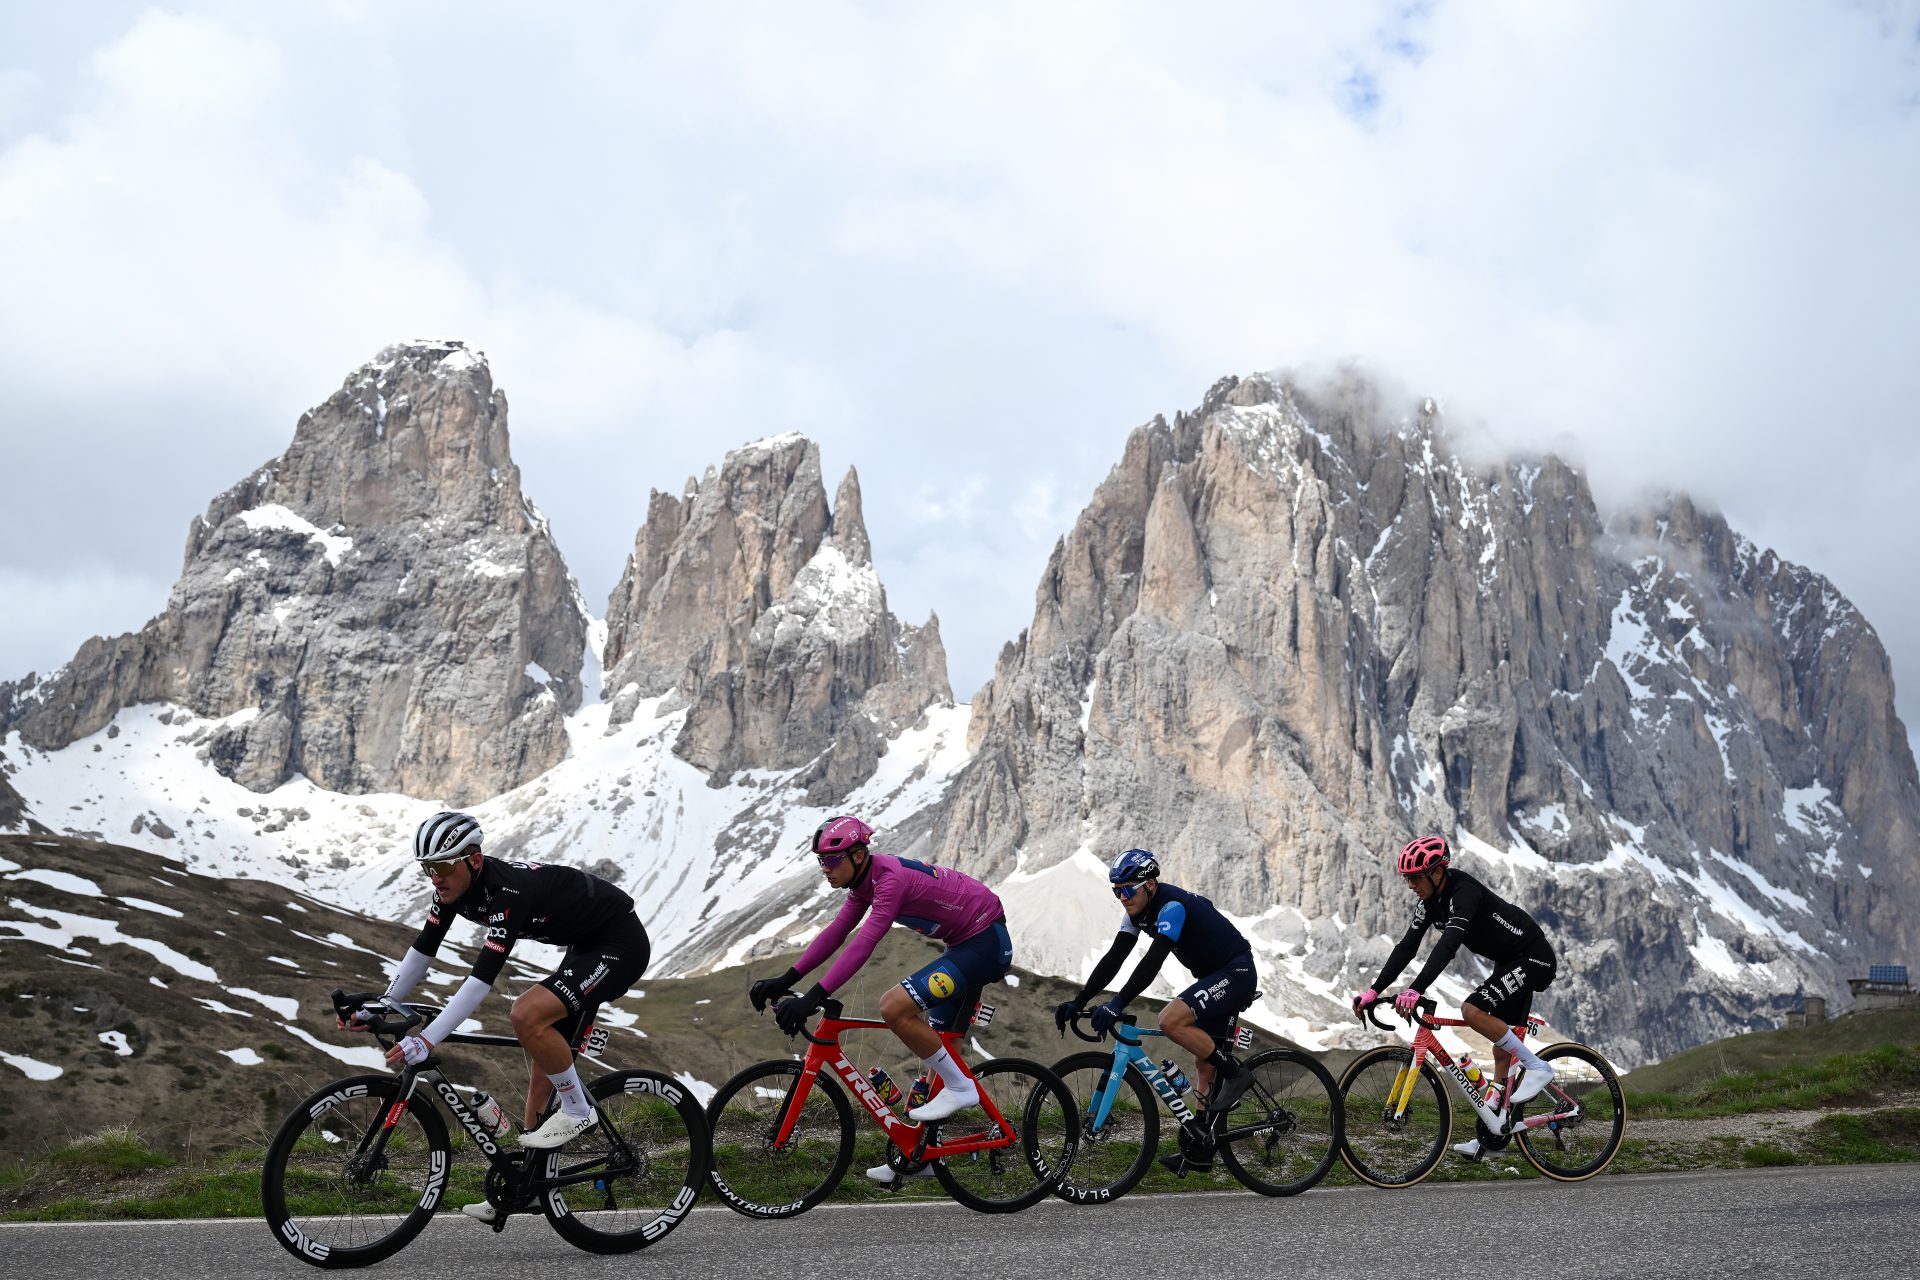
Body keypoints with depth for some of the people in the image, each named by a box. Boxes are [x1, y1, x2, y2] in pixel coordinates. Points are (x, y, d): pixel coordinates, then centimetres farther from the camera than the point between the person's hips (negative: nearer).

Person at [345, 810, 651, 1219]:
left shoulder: (509, 891, -31)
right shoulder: (454, 885, -5)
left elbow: (483, 977, -37)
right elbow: (422, 949, 6)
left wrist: (426, 1040, -40)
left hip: (621, 945, -10)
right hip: (585, 946, 10)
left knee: (527, 1014, -27)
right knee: (544, 1063, 9)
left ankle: (578, 1109, -8)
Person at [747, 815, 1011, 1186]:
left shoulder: (892, 878, -24)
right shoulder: (865, 881, 5)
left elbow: (862, 946, -33)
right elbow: (835, 933, 6)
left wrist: (814, 997, -38)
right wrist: (785, 980, 0)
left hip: (985, 943, -10)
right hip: (966, 946, 10)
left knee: (894, 1007, -22)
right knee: (937, 1049, 12)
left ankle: (961, 1087, -8)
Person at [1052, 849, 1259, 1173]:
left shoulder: (1172, 906, -25)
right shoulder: (1138, 910, 1)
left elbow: (1153, 961, -36)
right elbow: (1113, 959, -1)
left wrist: (1117, 1005, -43)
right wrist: (1078, 1002, -9)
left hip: (1236, 973, -10)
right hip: (1213, 978, 10)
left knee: (1170, 1020, -26)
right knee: (1204, 1065, 11)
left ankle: (1235, 1074, -11)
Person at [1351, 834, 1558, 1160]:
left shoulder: (1464, 891, -28)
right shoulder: (1429, 901, -1)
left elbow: (1448, 945, -41)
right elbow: (1407, 948, -1)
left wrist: (1415, 990, -50)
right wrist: (1374, 991, -9)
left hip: (1533, 959, -9)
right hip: (1508, 962, 9)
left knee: (1472, 1011, -25)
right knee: (1502, 1052, 9)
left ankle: (1536, 1066, -11)